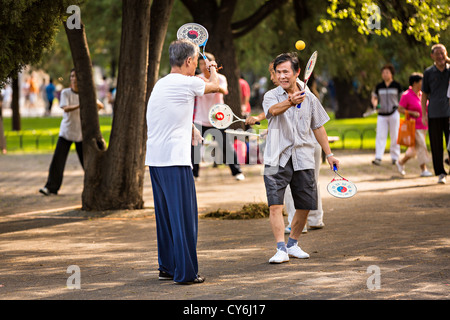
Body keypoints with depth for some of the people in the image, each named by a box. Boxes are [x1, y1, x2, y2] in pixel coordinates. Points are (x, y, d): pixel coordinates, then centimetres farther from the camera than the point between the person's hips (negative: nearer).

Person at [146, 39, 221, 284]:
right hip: (175, 160, -8)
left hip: (154, 159, 8)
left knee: (165, 216, 16)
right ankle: (185, 272, -3)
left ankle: (167, 268, 23)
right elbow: (215, 86, 12)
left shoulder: (160, 84, 14)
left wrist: (189, 128, 31)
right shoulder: (187, 83, -9)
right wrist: (212, 70, 31)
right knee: (184, 217, -4)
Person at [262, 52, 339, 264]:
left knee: (305, 205, 6)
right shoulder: (271, 96, -2)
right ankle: (281, 249, -15)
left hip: (303, 159, 3)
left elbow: (318, 127, 19)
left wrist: (328, 153, 17)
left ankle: (292, 244, 25)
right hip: (277, 160, -3)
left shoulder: (309, 98, 9)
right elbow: (274, 110, -26)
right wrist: (290, 102, -47)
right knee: (275, 205, -15)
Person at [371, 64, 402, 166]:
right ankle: (378, 158, -15)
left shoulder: (397, 85, 2)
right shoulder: (379, 86, 9)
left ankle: (395, 157, 13)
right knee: (380, 136, -9)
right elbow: (374, 98, 16)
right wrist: (375, 104, -5)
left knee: (395, 136, 3)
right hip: (382, 114, 2)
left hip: (394, 114, -2)